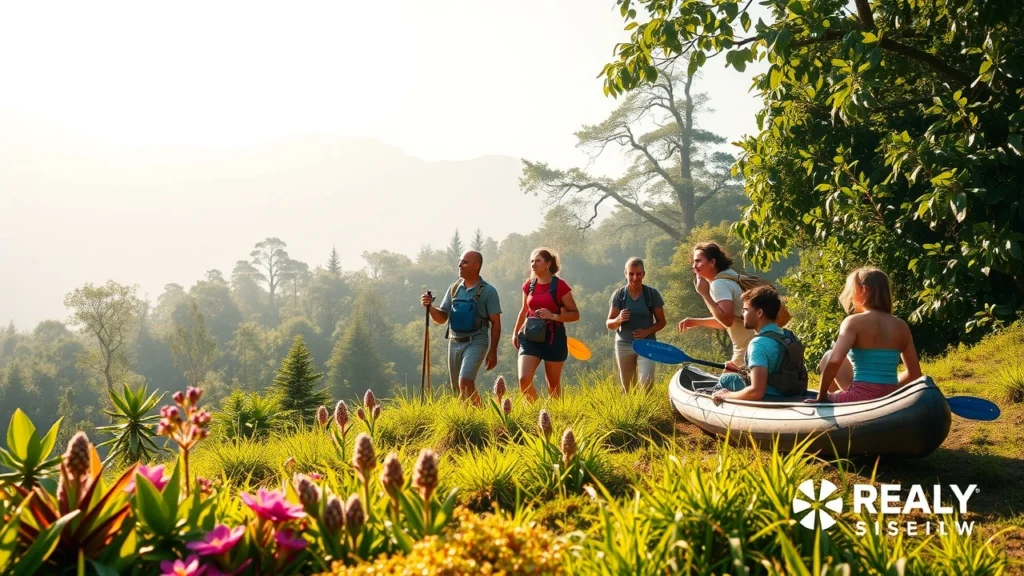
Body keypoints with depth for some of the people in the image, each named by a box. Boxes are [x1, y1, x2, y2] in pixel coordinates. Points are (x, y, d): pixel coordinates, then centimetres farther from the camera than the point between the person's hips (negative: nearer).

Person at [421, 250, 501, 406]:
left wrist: (493, 352, -8)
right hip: (454, 342, 6)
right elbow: (442, 318, 9)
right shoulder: (453, 288, 7)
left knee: (465, 382, -23)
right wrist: (430, 306, -11)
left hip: (476, 342, -6)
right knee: (457, 388, 12)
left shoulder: (488, 291, -7)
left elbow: (496, 323, -5)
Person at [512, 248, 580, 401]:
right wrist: (516, 332, 21)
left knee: (553, 384, 8)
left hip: (553, 338, -3)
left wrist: (553, 316, -20)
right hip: (530, 337, 3)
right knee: (524, 379, -11)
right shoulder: (528, 285, 6)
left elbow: (575, 314, -5)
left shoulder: (559, 285, -7)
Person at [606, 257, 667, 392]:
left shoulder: (653, 294, -3)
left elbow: (661, 321, 3)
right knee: (627, 389, 8)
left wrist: (648, 331, -15)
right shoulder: (618, 294, -2)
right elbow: (609, 324, 0)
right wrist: (619, 319, -22)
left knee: (647, 381, -20)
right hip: (623, 345, 1)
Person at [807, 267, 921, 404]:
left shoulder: (854, 321, -9)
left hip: (862, 399, -6)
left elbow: (834, 361, -22)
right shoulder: (901, 326, 7)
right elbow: (914, 374, 12)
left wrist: (822, 396, -9)